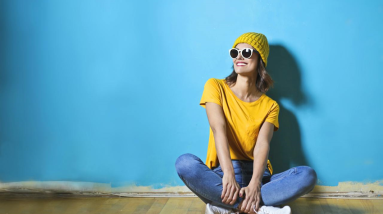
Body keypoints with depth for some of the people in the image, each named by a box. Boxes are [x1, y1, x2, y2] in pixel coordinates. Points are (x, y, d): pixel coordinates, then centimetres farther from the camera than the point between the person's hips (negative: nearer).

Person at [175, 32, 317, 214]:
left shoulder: (270, 105, 8)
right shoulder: (216, 87, 3)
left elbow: (262, 144, -9)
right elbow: (218, 129, -13)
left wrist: (254, 185, -28)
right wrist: (228, 174, -29)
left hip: (257, 175, 2)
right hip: (219, 175, -2)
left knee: (308, 175, -24)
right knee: (185, 162, -32)